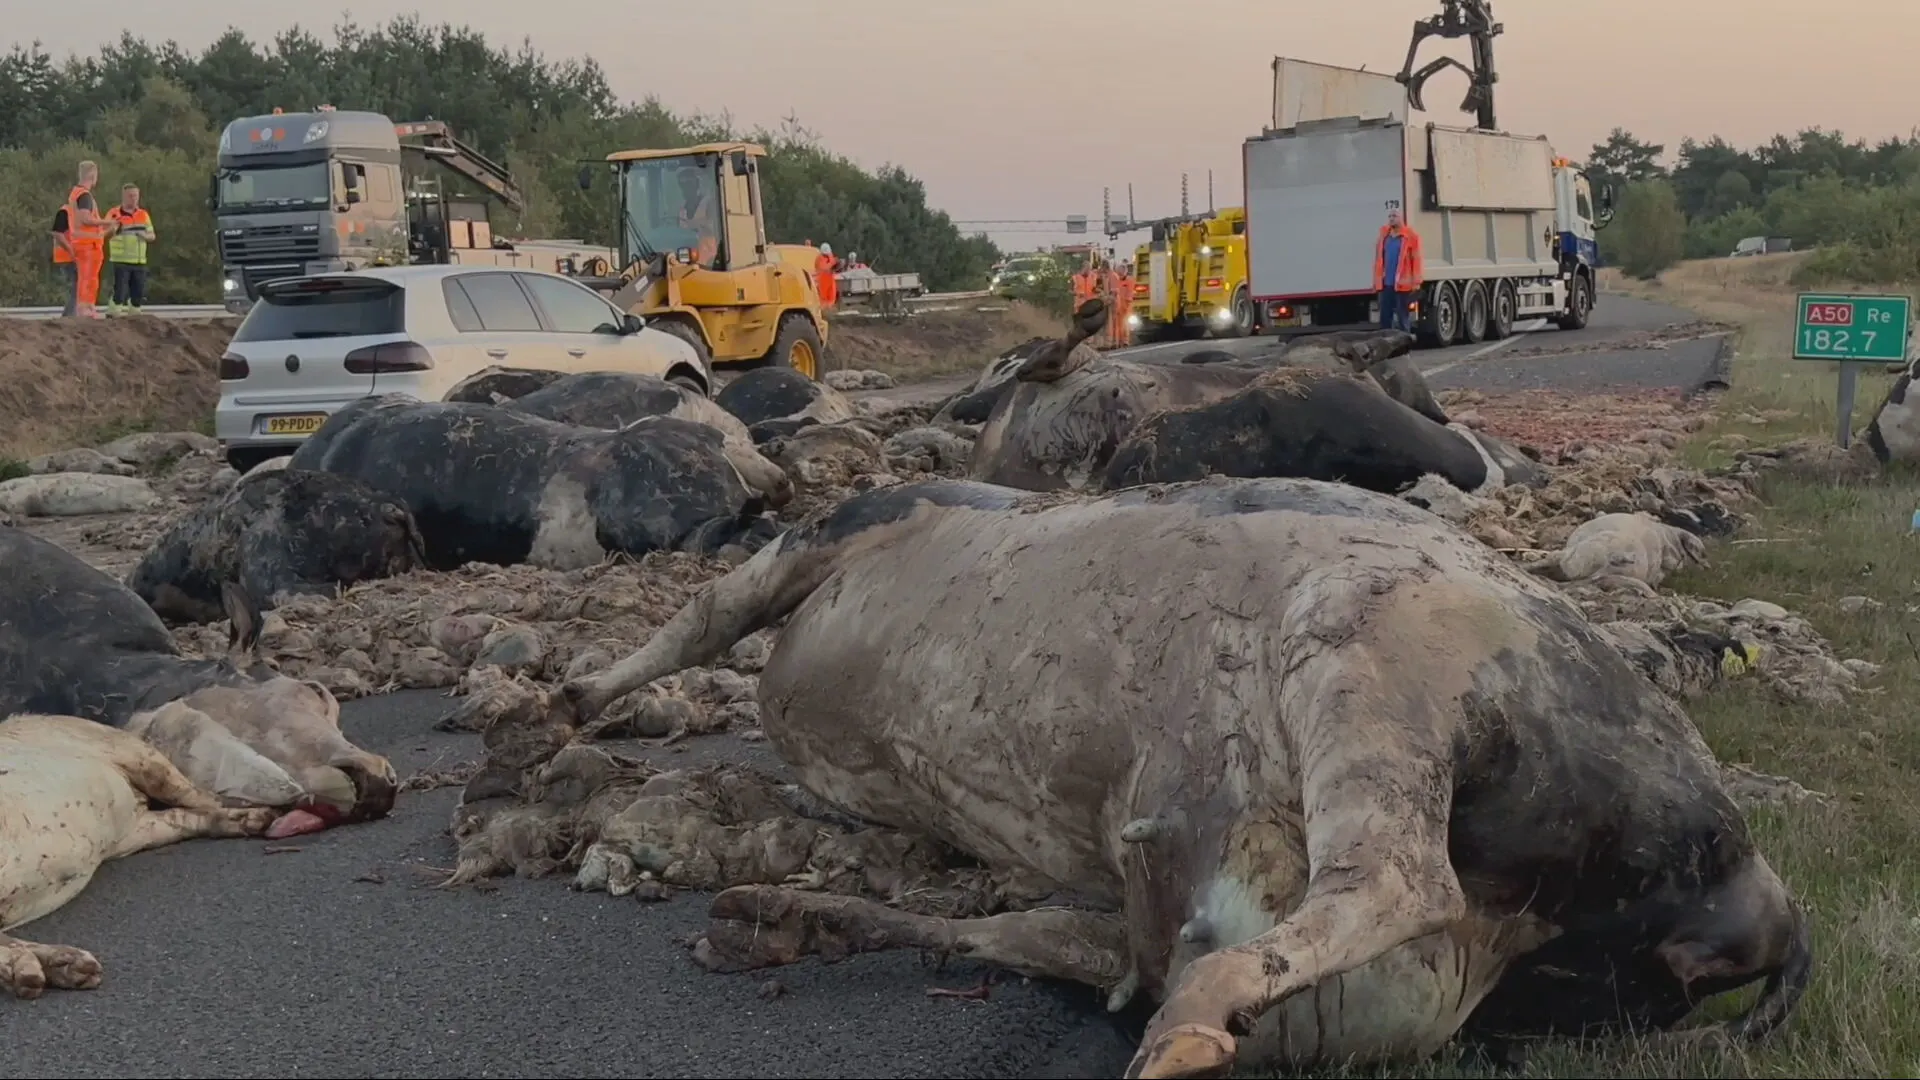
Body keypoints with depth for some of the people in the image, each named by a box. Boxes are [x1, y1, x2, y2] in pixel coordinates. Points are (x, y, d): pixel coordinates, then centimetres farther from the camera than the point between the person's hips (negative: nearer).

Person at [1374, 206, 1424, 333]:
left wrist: (1416, 282, -12)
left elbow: (1416, 260, -8)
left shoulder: (1410, 236, -6)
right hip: (1386, 284, 5)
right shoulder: (1384, 234, 10)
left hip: (1402, 284, -5)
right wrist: (1376, 280, 9)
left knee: (1403, 318, 3)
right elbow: (1378, 258, 12)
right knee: (1385, 317, 8)